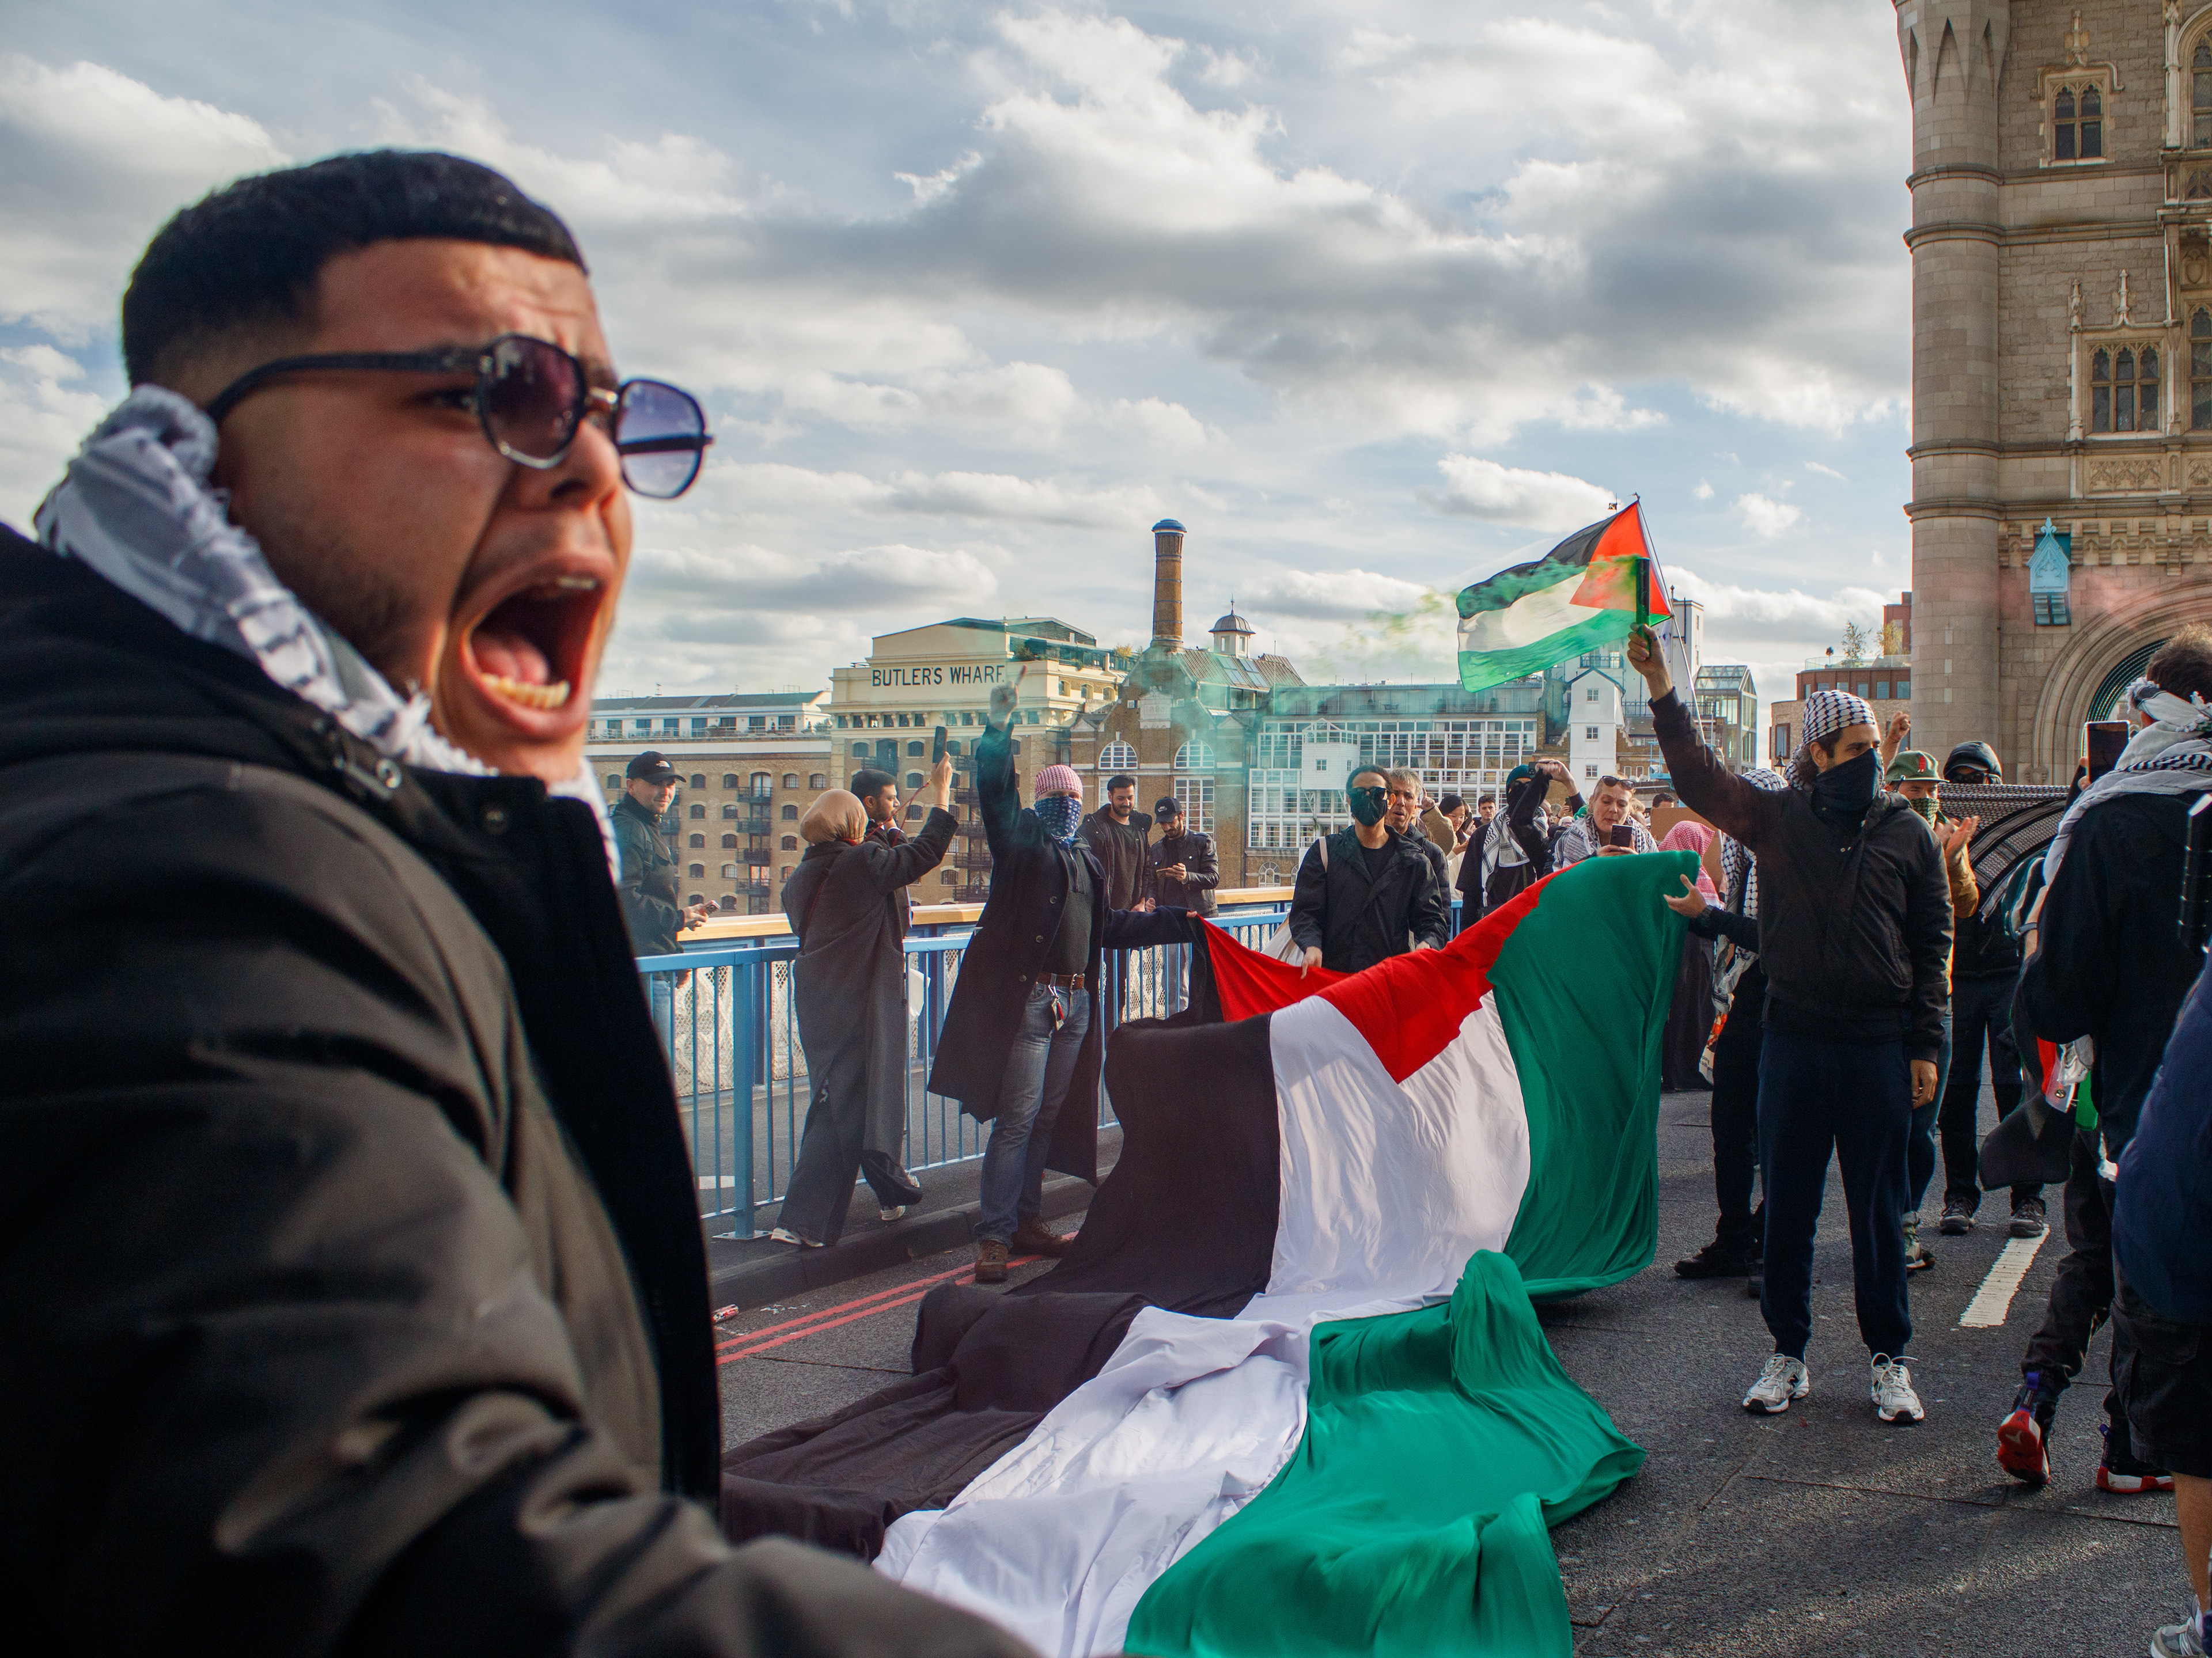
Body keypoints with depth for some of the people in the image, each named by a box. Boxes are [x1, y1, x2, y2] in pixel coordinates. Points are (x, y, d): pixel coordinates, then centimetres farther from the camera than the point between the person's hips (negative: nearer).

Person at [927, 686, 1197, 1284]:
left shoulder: (1088, 862, 21)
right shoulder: (1021, 840, 3)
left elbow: (1108, 925, 29)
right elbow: (995, 795, -13)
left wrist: (1176, 923, 30)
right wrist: (999, 728, -24)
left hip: (1075, 1004, 7)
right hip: (1026, 999, -7)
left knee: (1049, 1116, 12)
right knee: (1017, 1117, -9)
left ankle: (1027, 1220, 22)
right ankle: (993, 1238, -6)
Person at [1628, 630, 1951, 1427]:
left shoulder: (1907, 833, 4)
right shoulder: (1777, 817, 3)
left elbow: (1931, 943, 6)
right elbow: (1698, 776, -8)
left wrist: (1925, 1045, 1)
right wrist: (1661, 689, -20)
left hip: (1880, 1045, 0)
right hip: (1793, 1038, 0)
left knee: (1879, 1209, 6)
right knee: (1786, 1204, 7)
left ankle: (1888, 1359, 19)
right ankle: (1787, 1353, 19)